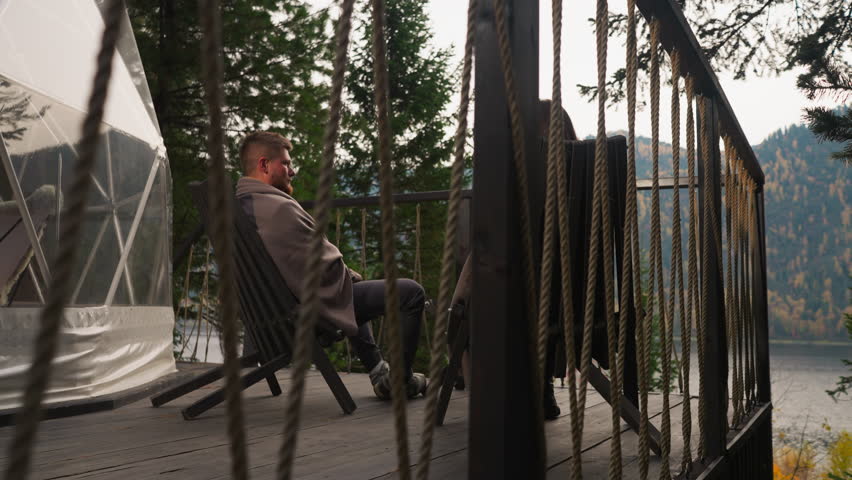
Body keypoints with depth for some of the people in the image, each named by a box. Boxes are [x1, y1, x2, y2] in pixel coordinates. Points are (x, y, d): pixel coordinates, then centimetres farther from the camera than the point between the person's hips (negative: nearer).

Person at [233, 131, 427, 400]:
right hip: (315, 308, -10)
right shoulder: (281, 208, -26)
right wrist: (354, 277, 0)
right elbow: (327, 265, -23)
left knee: (356, 286, 37)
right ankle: (400, 381, 11)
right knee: (411, 292, -3)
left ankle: (378, 371, 36)